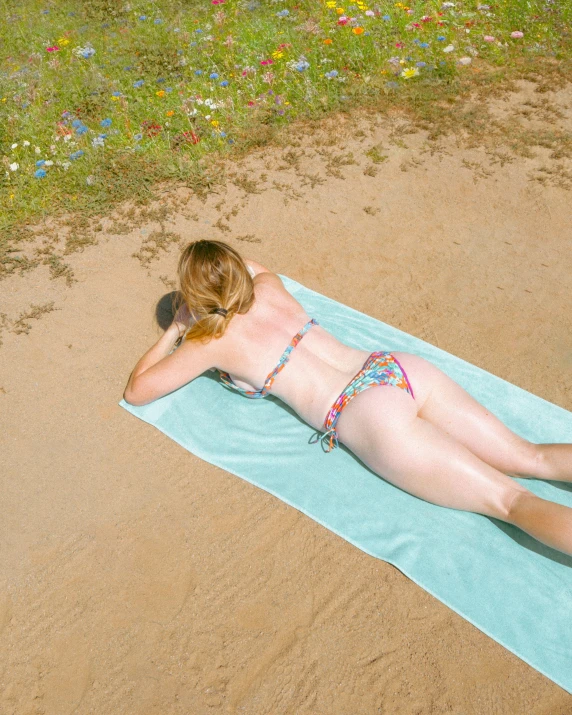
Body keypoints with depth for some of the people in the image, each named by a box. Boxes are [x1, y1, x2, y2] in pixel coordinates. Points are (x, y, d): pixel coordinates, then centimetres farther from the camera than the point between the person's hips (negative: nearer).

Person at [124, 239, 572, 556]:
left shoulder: (211, 341, 2)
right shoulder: (270, 287, 18)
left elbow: (136, 391, 15)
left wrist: (175, 330, 22)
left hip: (371, 416, -7)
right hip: (400, 368, 7)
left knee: (510, 500, -7)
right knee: (531, 457, 6)